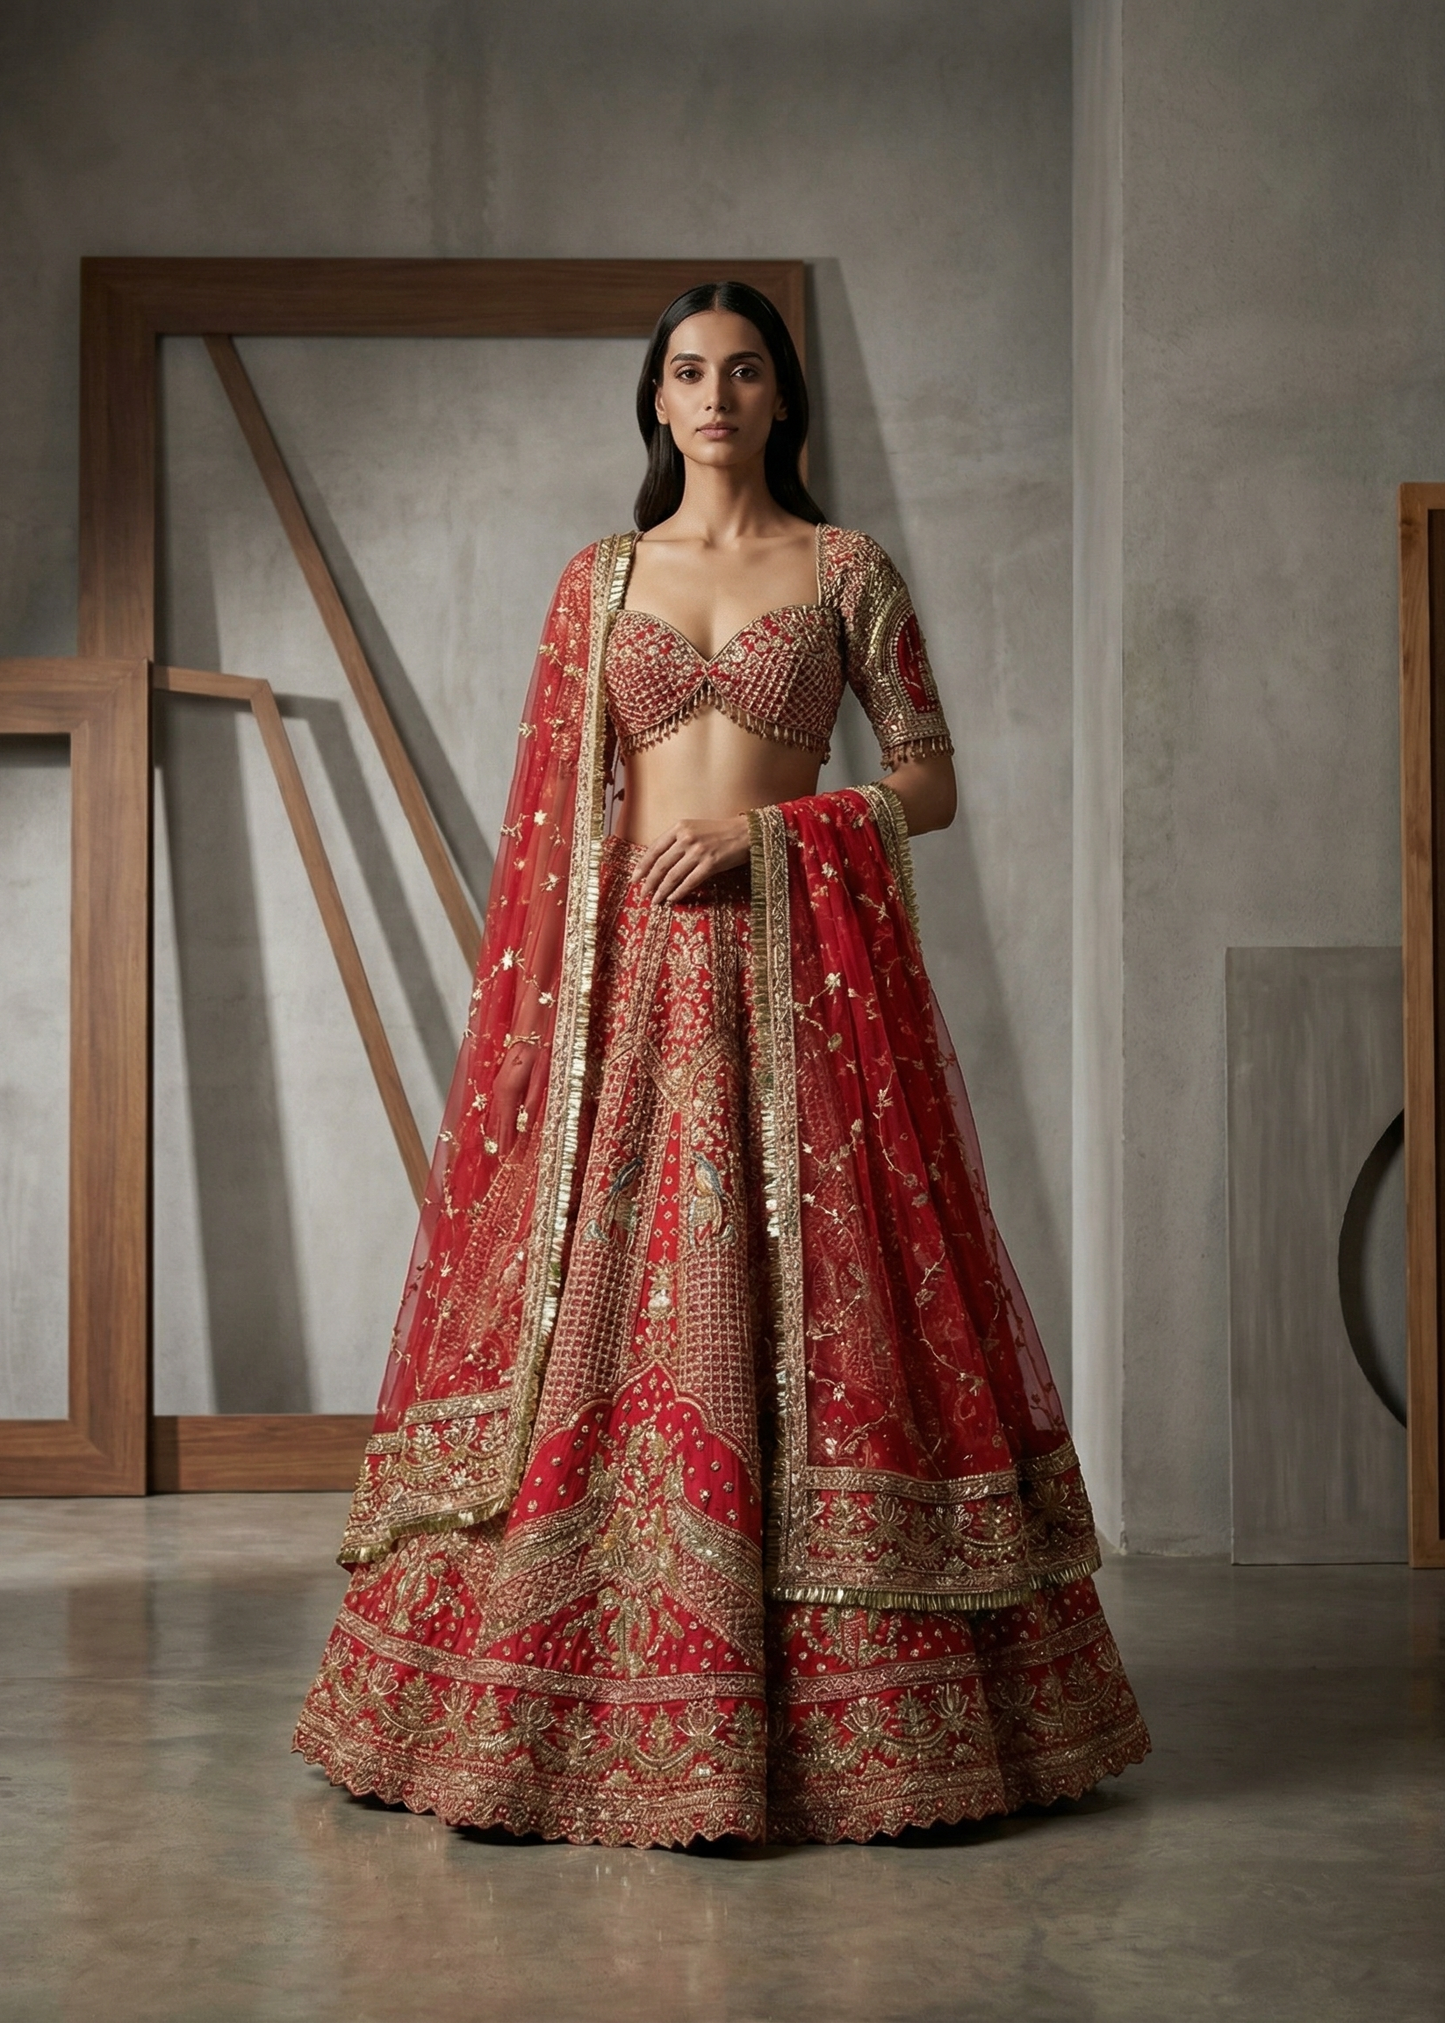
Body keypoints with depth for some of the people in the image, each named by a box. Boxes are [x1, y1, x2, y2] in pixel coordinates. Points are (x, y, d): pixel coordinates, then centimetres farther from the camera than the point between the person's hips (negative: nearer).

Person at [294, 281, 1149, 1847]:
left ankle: (837, 1713, 3)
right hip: (629, 968, 2)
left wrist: (764, 828, -9)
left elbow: (929, 782, 5)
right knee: (596, 1297, -3)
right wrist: (538, 998, 2)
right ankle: (595, 1713, 6)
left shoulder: (847, 570, 8)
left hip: (799, 963, -2)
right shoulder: (598, 580, 14)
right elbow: (549, 813, 11)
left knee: (808, 1298, -6)